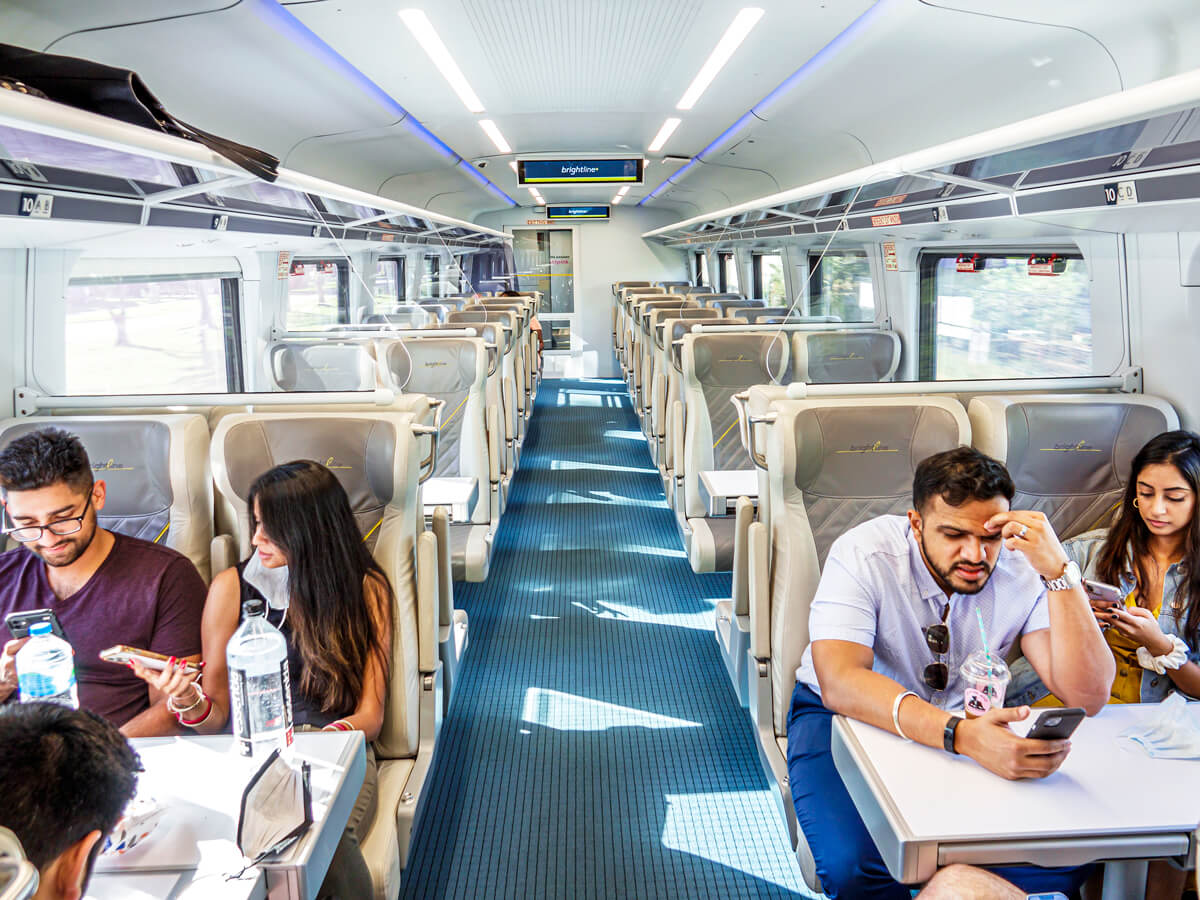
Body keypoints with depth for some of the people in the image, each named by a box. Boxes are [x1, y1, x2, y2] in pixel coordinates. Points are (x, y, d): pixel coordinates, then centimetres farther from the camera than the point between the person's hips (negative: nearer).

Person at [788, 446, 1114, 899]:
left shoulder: (1020, 568, -14)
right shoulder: (864, 553, -23)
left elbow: (1087, 696, -21)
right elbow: (840, 682, -36)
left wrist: (1059, 572, -32)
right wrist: (960, 734, -51)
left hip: (966, 720, 3)